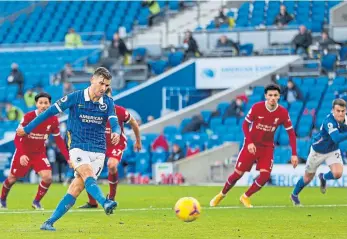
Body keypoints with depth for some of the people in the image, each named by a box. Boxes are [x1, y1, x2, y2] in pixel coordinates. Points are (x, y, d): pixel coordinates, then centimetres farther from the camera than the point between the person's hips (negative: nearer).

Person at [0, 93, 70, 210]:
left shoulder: (53, 120, -11)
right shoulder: (28, 117, -21)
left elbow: (59, 140, 0)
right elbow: (17, 137, -21)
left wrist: (68, 158, -6)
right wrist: (22, 155, -34)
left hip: (40, 153, 2)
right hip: (24, 153, -2)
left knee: (47, 178, -17)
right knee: (12, 178, 8)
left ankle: (36, 202, 6)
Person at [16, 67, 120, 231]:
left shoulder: (108, 103, 3)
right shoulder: (75, 98, -5)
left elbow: (114, 123, -10)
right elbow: (50, 112, 1)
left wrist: (116, 133, -35)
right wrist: (27, 129, 5)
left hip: (98, 151, 2)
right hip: (78, 148, -2)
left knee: (76, 189, -6)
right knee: (88, 175, -30)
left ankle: (49, 223, 1)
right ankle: (105, 203, -56)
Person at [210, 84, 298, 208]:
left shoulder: (283, 113, -11)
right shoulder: (256, 107, -15)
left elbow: (291, 133, -3)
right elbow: (245, 124, -5)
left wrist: (294, 154, -9)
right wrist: (249, 142, -18)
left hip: (267, 147, 2)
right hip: (252, 144, -1)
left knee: (265, 175, -15)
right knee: (238, 173, -1)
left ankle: (245, 197, 7)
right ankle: (221, 195, 24)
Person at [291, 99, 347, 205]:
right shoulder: (329, 121, -36)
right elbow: (337, 138, -49)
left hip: (333, 151, 4)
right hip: (318, 151, -4)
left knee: (337, 173, -21)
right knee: (308, 177, 13)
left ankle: (323, 177, 16)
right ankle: (294, 195, 44)